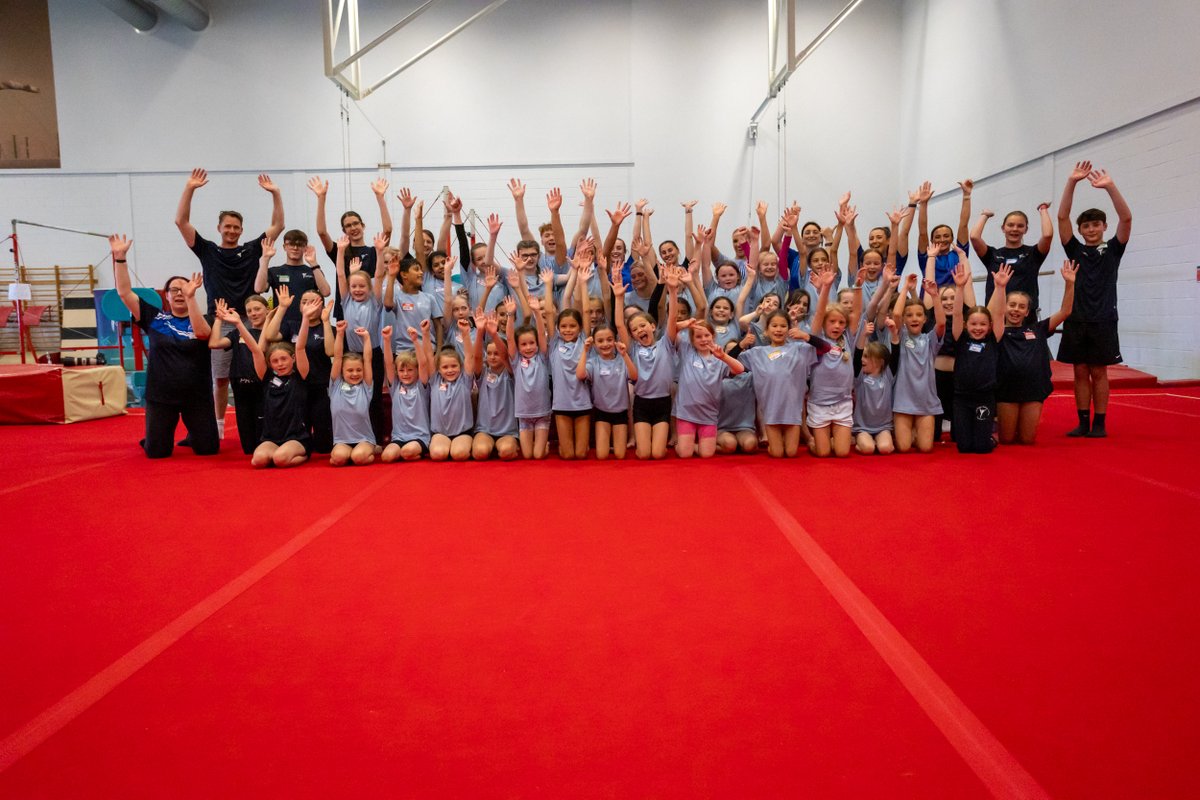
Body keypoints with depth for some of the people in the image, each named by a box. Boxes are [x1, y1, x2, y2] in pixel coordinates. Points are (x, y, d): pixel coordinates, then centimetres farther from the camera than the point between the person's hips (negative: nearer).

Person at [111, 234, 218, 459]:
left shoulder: (199, 321, 0)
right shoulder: (154, 317, 5)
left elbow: (201, 333, -24)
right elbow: (124, 292, 0)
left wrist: (191, 297, -31)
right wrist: (120, 257, -9)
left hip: (197, 396, -1)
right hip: (160, 396, 1)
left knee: (208, 448, 3)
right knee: (156, 451, 3)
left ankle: (192, 434, 37)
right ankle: (159, 436, 39)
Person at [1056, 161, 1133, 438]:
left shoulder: (1112, 249, 6)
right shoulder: (1075, 250, 9)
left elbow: (1126, 218, -8)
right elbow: (1062, 217, -1)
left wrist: (1110, 186, -17)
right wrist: (1071, 183, -10)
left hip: (1103, 320, -1)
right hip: (1076, 319, 1)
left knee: (1099, 373, 3)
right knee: (1080, 372, 5)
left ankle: (1100, 423, 9)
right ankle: (1083, 422, 11)